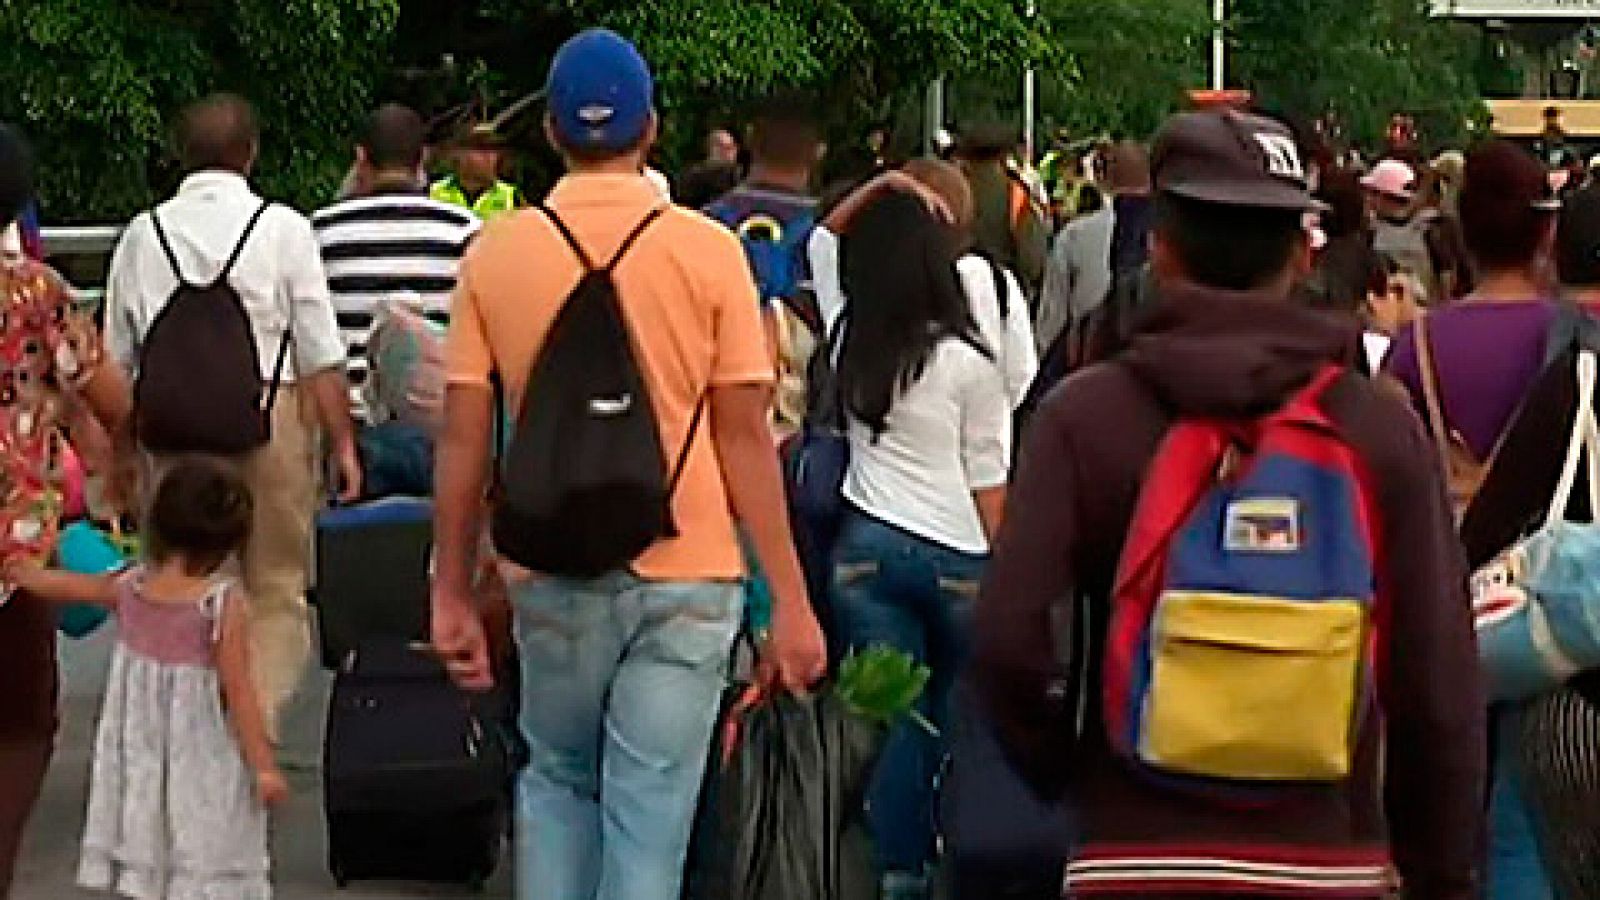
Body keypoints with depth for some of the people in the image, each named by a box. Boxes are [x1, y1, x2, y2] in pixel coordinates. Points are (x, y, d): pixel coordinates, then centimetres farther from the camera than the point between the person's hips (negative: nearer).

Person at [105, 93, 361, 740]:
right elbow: (321, 356, -6)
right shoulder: (282, 228, -5)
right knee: (275, 589, 9)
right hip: (268, 418, -3)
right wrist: (342, 442, 1)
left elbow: (117, 359, 8)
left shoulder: (142, 234, 4)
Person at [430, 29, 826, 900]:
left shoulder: (495, 253, -1)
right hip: (687, 571, -2)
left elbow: (462, 440, 0)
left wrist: (451, 593, 9)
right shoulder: (708, 251, -5)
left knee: (555, 781, 22)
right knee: (649, 817, 4)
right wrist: (791, 600, -1)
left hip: (554, 574, 2)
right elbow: (745, 437, -6)